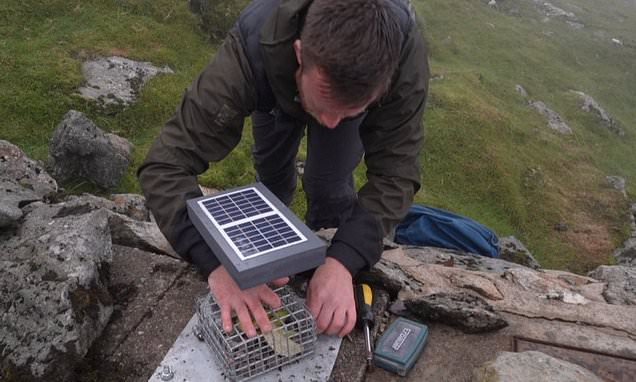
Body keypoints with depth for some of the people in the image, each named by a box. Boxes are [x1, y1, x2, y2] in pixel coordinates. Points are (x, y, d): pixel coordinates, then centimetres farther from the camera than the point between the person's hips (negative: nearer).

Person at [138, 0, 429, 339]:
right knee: (272, 173, 14)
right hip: (278, 87, 0)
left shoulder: (405, 56, -43)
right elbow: (166, 165, -45)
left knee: (330, 186, -13)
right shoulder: (251, 51, -46)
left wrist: (344, 261, -50)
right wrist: (218, 262, -58)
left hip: (357, 88, 0)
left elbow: (395, 171, -37)